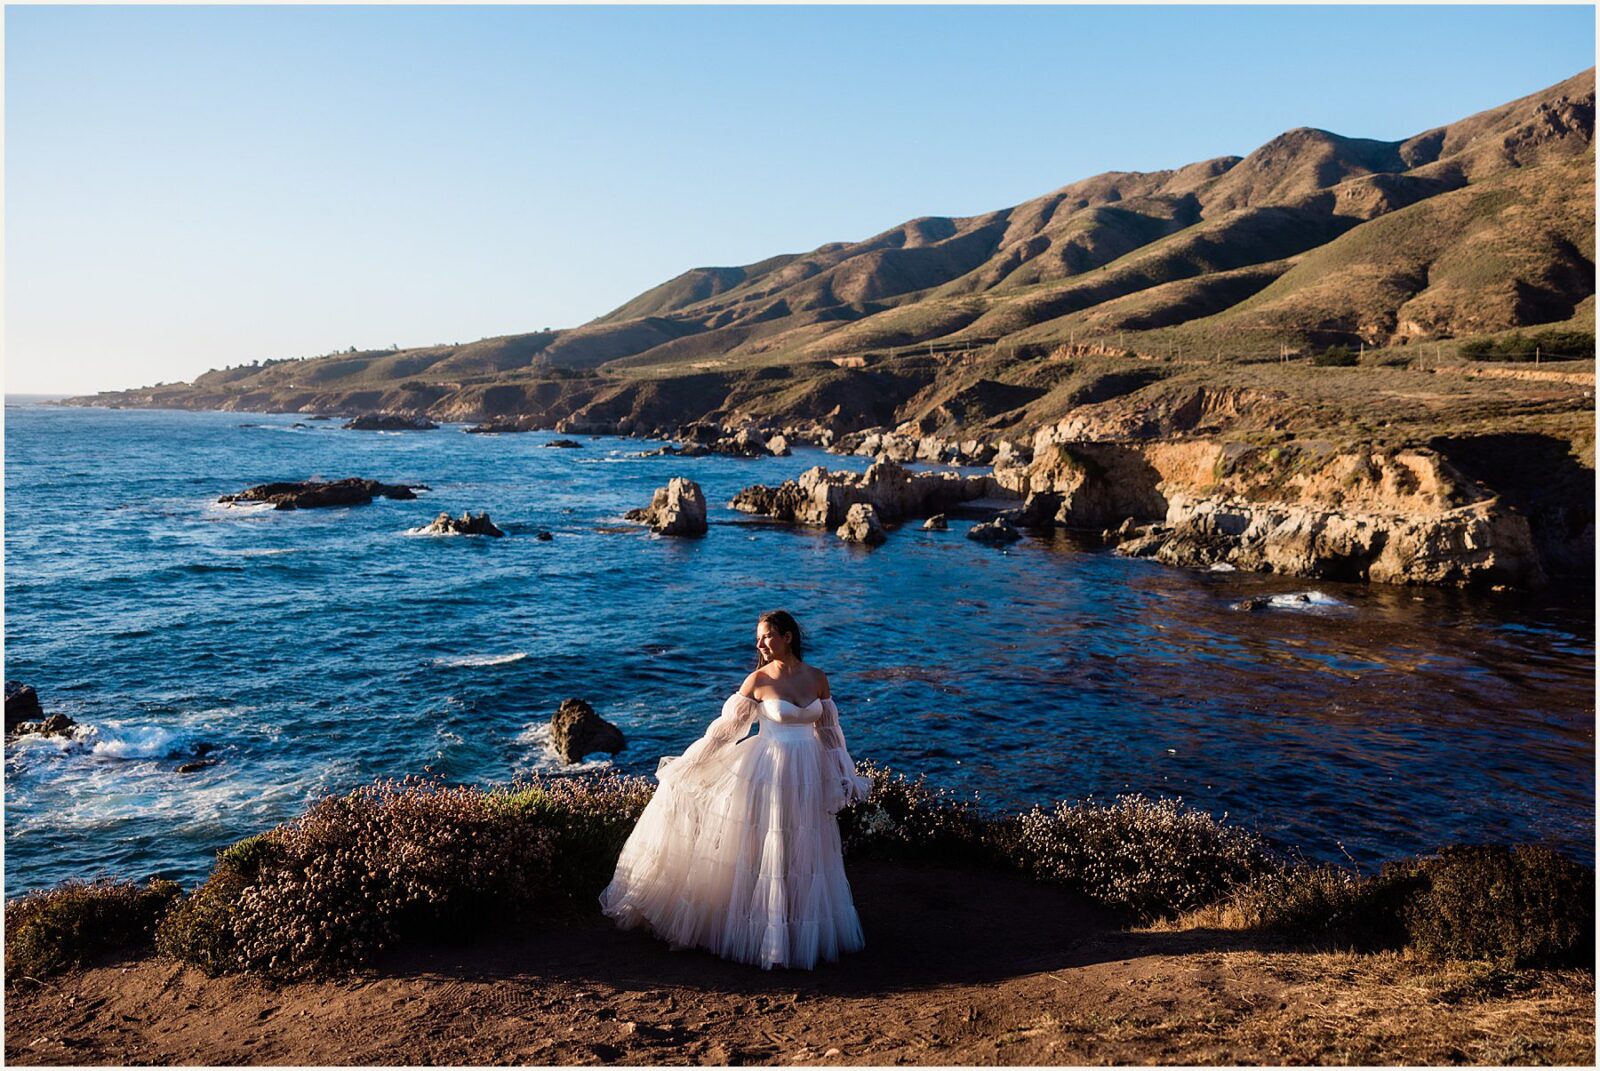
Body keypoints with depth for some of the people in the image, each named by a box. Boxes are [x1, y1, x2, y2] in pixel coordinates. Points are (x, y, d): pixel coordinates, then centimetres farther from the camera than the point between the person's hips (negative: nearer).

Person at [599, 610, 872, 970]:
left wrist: (846, 778, 11)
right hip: (767, 774, -3)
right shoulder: (758, 680, -7)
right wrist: (686, 765, -3)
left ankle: (805, 935, 26)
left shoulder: (818, 678, 1)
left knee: (803, 856, 11)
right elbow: (725, 726, -3)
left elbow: (830, 732, 9)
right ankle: (765, 936, 16)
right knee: (764, 853, 2)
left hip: (808, 778, 3)